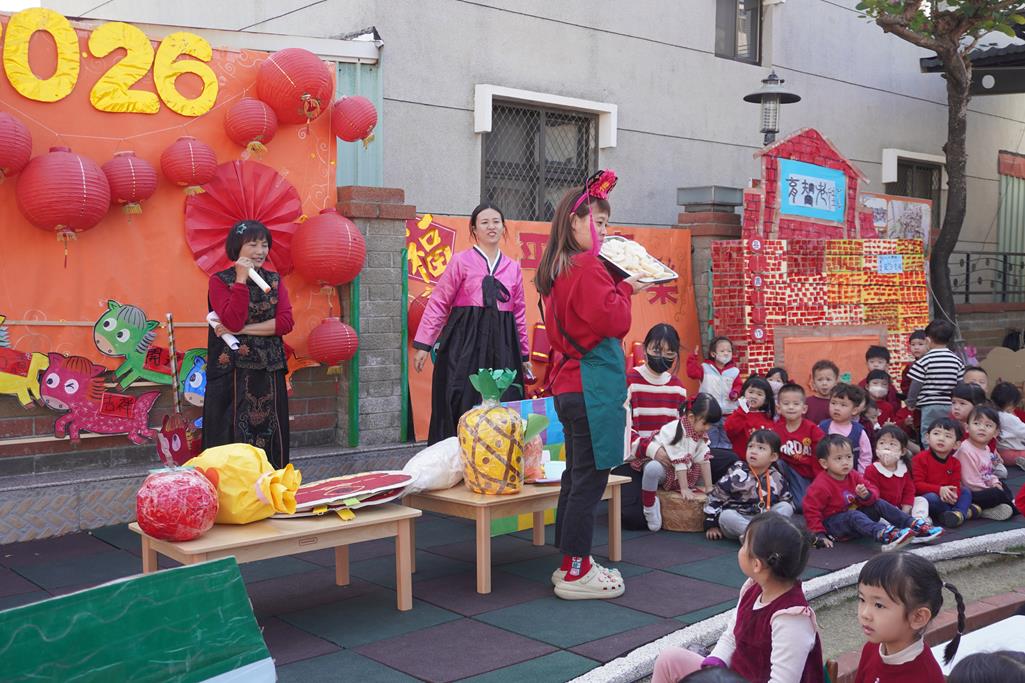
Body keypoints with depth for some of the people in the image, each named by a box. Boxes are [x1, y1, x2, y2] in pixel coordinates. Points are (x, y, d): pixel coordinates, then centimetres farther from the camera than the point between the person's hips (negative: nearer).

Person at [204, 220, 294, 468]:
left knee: (269, 435, 6)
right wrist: (241, 280, -15)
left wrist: (243, 329, -11)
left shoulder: (274, 280, 11)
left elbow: (285, 322, -3)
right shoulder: (220, 280, -1)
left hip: (269, 373, 4)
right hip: (232, 374, -4)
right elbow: (233, 322, -16)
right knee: (233, 438, -3)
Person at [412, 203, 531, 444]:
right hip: (465, 343, -4)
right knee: (460, 409, -3)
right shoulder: (461, 261, 0)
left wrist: (524, 354, 18)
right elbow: (438, 304, -3)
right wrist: (423, 344, -8)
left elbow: (519, 313, 18)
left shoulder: (513, 268, 13)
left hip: (502, 346, 4)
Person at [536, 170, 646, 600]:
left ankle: (571, 564, 24)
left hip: (569, 383, 10)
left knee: (578, 475, 16)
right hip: (593, 383, -10)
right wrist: (625, 290, -3)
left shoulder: (556, 269, 14)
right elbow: (613, 322, -20)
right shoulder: (588, 266, -15)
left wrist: (619, 289, 12)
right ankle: (576, 573, 4)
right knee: (591, 477, -3)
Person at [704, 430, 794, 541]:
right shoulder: (736, 474, -11)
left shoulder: (776, 479, 0)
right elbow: (715, 497, -8)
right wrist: (711, 525, -8)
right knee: (726, 516, -32)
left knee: (786, 507, -13)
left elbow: (788, 501, 13)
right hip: (737, 521, -3)